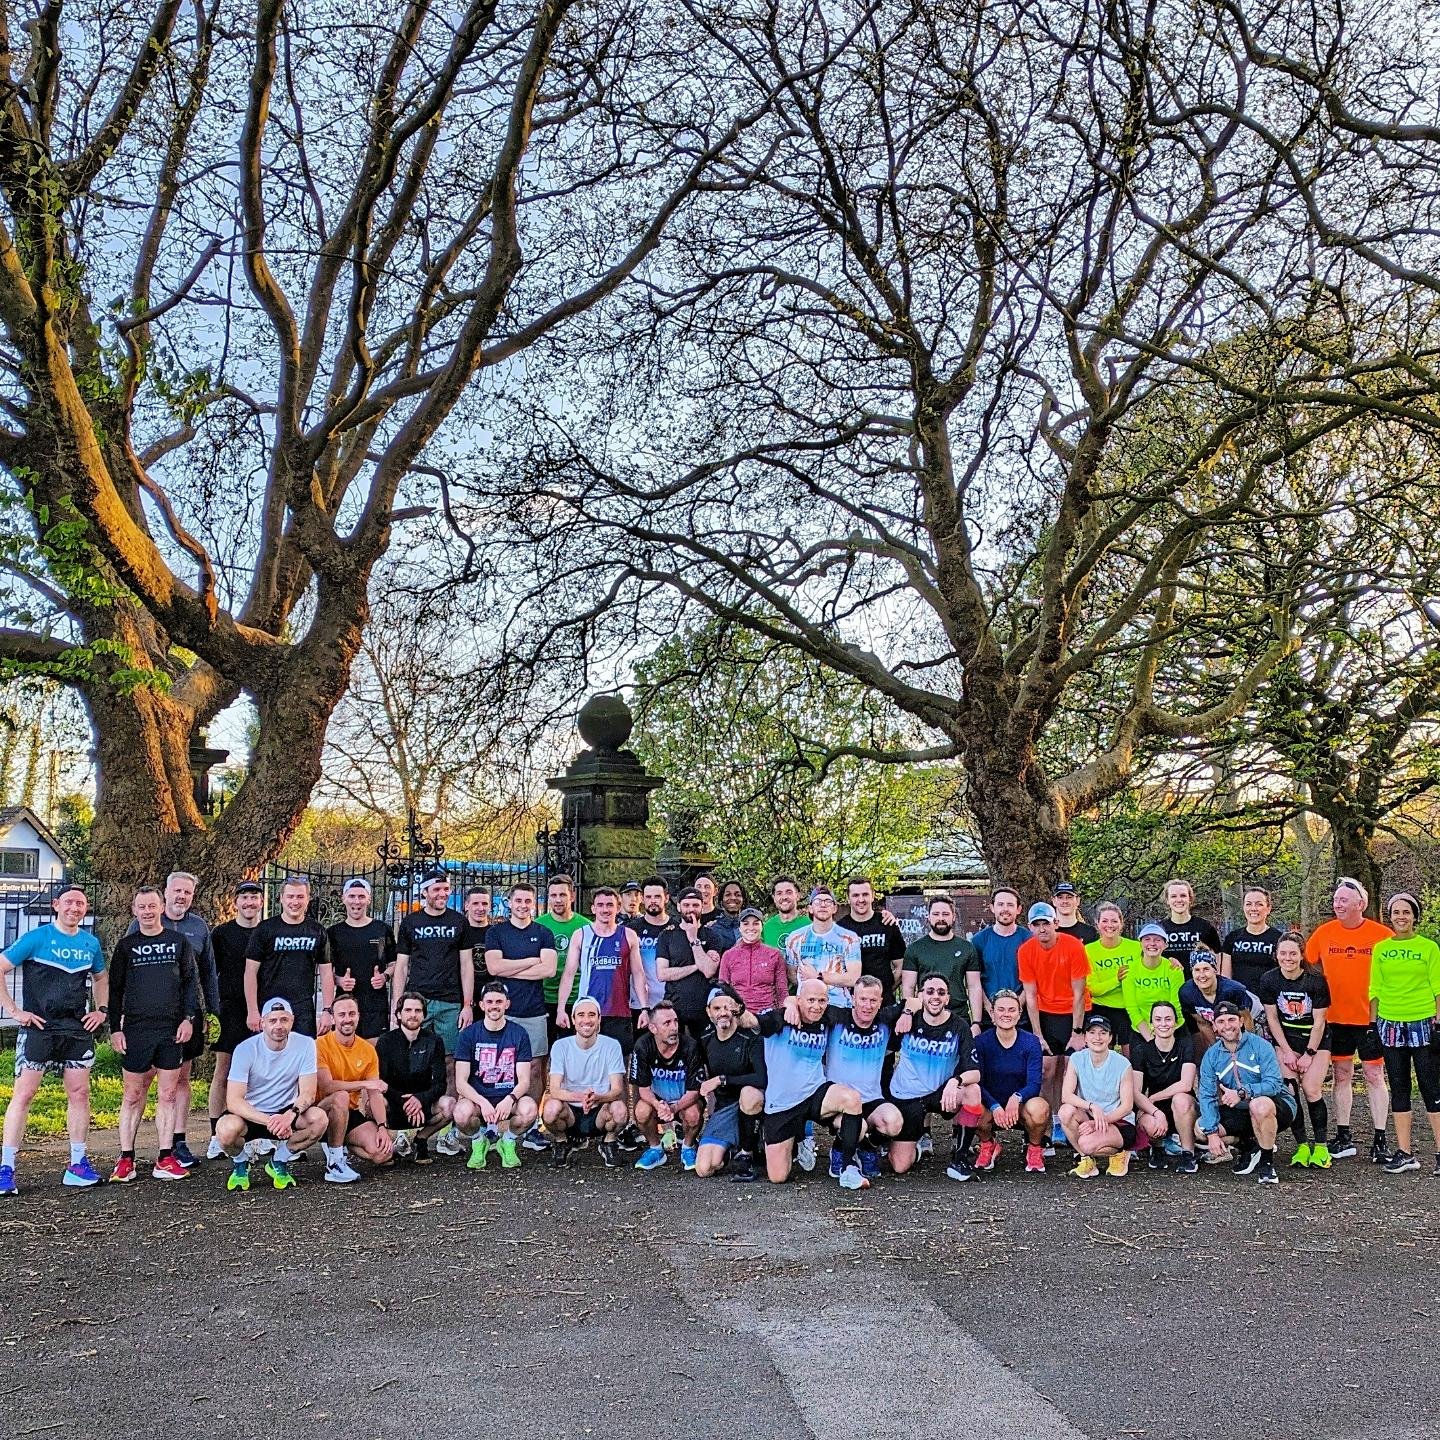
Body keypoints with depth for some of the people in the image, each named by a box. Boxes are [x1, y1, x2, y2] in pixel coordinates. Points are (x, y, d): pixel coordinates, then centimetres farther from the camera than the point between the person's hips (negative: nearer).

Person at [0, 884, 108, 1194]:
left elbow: (101, 977, 26)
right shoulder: (35, 938, -5)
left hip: (78, 1030, 4)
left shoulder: (91, 944, 10)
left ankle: (78, 1164, 12)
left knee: (79, 1092, 3)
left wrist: (101, 1010, 13)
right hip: (38, 1027, -4)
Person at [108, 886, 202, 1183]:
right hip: (135, 1030, 0)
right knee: (133, 1096, 3)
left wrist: (189, 1018, -2)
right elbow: (115, 989, 7)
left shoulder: (179, 942, 7)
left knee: (168, 1096, 3)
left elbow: (191, 982, 8)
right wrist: (115, 1029, 1)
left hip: (172, 1029, 1)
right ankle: (126, 1160, 9)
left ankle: (165, 1159, 8)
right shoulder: (126, 945, 7)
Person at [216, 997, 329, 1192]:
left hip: (286, 1112, 2)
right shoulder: (245, 1049, -16)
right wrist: (269, 1121, -36)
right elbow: (233, 1101, -22)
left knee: (319, 1118, -28)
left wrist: (290, 1115, -36)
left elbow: (308, 1093, -13)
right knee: (227, 1129, -35)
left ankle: (279, 1163, 1)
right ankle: (240, 1164, 3)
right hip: (251, 1115, -2)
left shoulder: (305, 1044, -11)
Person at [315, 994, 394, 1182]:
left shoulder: (368, 1050, 3)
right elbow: (326, 1086, -24)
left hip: (352, 1114, 5)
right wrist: (364, 1083, -26)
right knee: (341, 1096, -38)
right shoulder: (321, 1045, -12)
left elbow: (375, 1094, -1)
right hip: (324, 1112, -4)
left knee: (384, 1153, -18)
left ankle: (338, 1144, 11)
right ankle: (334, 1163, -23)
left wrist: (382, 1127, -15)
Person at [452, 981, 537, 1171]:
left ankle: (508, 1141, 2)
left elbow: (524, 1081, -3)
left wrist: (509, 1099, -26)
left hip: (509, 1097, 0)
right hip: (476, 1097, 0)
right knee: (462, 1113, -35)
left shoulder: (519, 1034, 1)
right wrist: (482, 1102, -26)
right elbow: (461, 1082, -7)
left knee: (530, 1109, -33)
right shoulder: (469, 1034, -1)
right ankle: (478, 1142, 2)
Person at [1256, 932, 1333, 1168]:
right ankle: (1301, 1146, -2)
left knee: (1311, 1089, -12)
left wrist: (1309, 1054, -10)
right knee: (1289, 1090, -11)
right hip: (1285, 1038, 2)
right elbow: (1272, 1018, -4)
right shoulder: (1268, 980, -11)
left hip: (1316, 1039, -2)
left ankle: (1321, 1146, 0)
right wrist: (1287, 1051, -7)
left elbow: (1319, 1022, -11)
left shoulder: (1316, 980, -17)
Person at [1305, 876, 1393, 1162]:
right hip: (1336, 1018, 3)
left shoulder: (1382, 934, -7)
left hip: (1372, 1018, -2)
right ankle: (1343, 1137, 17)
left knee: (1375, 1077, 3)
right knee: (1341, 1076, 9)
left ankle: (1380, 1141, 10)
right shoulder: (1323, 933, 0)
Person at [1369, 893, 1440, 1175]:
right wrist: (1372, 1025, 5)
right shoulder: (1380, 949, 7)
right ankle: (1405, 1153, 12)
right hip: (1390, 1025, 3)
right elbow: (1375, 990, 9)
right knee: (1399, 1090, 7)